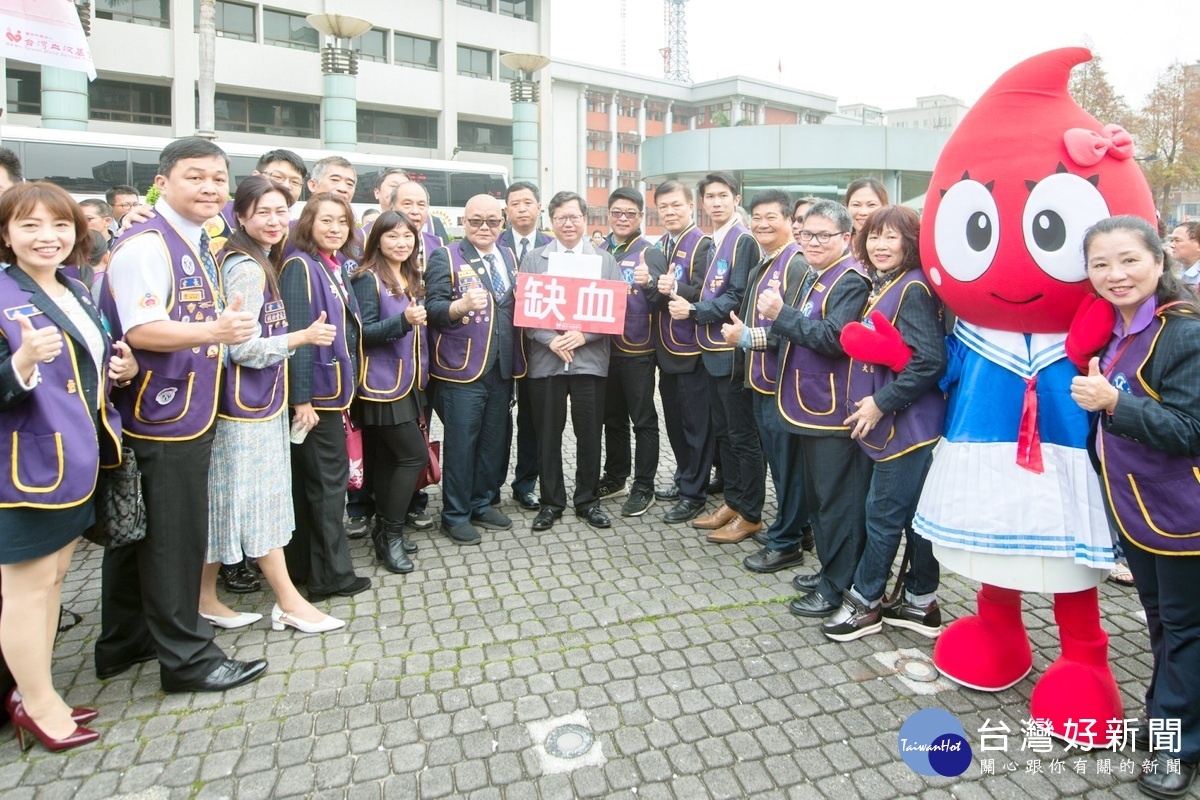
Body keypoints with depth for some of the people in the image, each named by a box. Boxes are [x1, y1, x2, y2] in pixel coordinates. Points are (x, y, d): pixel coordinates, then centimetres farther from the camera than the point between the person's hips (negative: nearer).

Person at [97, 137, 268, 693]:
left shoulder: (197, 245, 15)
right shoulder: (146, 244, -15)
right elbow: (142, 331, -25)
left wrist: (226, 324, 14)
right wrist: (215, 331, -37)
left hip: (189, 413, 10)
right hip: (163, 417, -10)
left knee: (138, 532, 19)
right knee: (173, 537, 1)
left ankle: (123, 644, 34)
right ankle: (186, 657, 15)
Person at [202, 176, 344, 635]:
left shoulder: (262, 264, 13)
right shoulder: (246, 269, -15)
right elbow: (241, 346, -19)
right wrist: (302, 337, -15)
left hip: (261, 399, 9)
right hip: (245, 404, -9)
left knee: (229, 502, 14)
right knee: (258, 500, 0)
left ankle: (205, 599, 25)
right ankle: (289, 602, 10)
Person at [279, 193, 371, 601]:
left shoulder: (337, 265, 13)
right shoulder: (300, 266, -13)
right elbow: (296, 335, -19)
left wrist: (346, 385, 17)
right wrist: (301, 398, -23)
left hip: (333, 387, 9)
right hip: (315, 390, -9)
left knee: (312, 479, 15)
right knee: (329, 478, -2)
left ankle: (303, 564, 27)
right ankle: (331, 574, 10)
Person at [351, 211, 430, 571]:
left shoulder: (412, 279, 15)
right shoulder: (368, 278, -8)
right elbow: (363, 333, -15)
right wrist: (403, 320, -28)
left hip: (408, 381, 7)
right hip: (382, 383, -7)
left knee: (389, 458, 11)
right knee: (415, 454, -10)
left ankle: (385, 533, 20)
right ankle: (392, 535, 2)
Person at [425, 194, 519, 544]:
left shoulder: (508, 257, 14)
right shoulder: (445, 257, -4)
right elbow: (432, 308, -14)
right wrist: (461, 305, -32)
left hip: (502, 368, 6)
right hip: (461, 370, -6)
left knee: (494, 440, 12)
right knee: (460, 443, 1)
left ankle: (482, 503, 29)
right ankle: (455, 516, 16)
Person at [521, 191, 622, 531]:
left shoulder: (605, 260, 8)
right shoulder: (533, 259, 8)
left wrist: (583, 336, -13)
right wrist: (550, 339, -14)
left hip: (590, 359, 0)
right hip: (545, 359, 0)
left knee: (589, 434, 7)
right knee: (548, 435, 8)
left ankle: (587, 499, 23)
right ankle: (551, 501, 22)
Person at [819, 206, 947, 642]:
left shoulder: (913, 288, -14)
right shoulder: (881, 286, 13)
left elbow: (930, 361, -21)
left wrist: (881, 403, -17)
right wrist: (871, 402, 5)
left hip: (908, 424, -9)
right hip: (892, 424, 9)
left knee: (884, 513, 2)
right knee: (914, 514, 15)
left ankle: (864, 602, 16)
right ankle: (920, 604, 27)